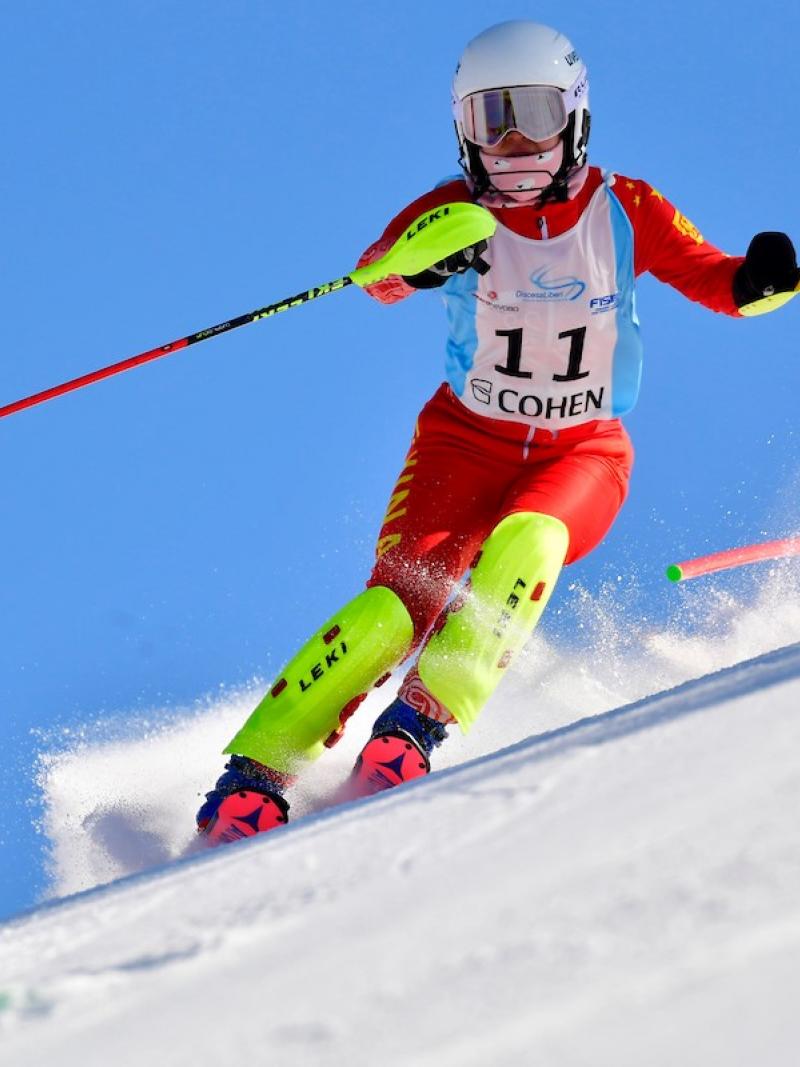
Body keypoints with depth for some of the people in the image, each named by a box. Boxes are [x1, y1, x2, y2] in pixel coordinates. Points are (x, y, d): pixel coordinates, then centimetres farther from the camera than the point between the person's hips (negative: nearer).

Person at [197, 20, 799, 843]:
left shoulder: (625, 211, -7)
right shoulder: (455, 213, -10)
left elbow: (720, 284, -8)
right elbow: (376, 276, -28)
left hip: (585, 451, 1)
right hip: (468, 439, -1)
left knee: (523, 544, -33)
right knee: (401, 600, -20)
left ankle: (423, 719, -33)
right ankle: (252, 776, -19)